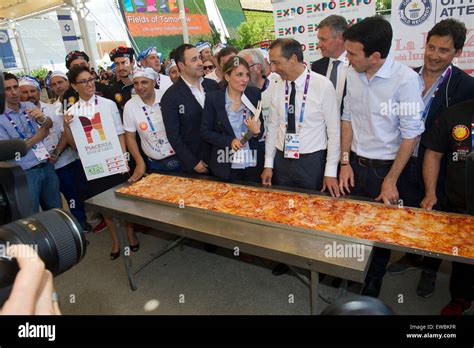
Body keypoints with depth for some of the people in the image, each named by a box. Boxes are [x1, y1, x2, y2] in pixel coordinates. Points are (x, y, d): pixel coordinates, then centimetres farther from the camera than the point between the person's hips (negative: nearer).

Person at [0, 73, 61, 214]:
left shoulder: (29, 106, 6)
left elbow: (49, 125, -8)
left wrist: (42, 118, -31)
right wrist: (38, 136, -6)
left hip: (47, 167, 4)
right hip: (25, 174, -4)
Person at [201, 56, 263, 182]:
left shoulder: (255, 94, -3)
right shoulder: (213, 98, -8)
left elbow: (261, 127, 3)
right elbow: (205, 132, -4)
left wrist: (256, 132, -20)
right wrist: (229, 141, -17)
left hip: (252, 163, 2)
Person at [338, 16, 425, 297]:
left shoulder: (405, 79, -17)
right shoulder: (353, 74, -3)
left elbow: (412, 134, -13)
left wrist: (391, 181, -11)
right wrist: (345, 163, 3)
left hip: (387, 168, -4)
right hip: (355, 165, 4)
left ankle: (373, 282, 37)